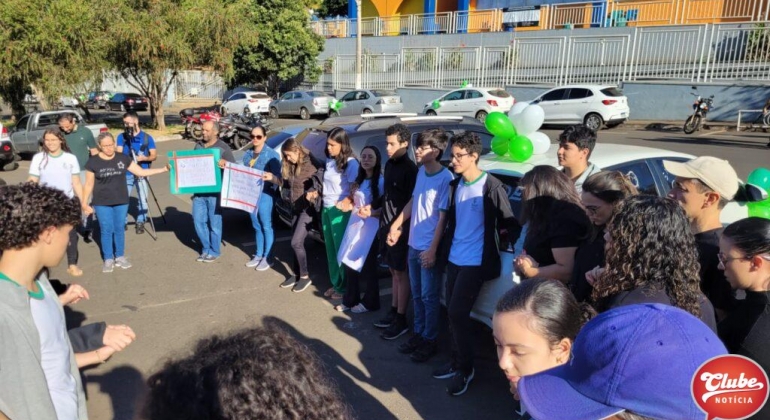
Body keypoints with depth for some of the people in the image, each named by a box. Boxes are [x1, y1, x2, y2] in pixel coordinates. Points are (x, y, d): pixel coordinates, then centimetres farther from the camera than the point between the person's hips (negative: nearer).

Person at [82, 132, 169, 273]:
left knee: (119, 229, 9)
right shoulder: (93, 162, -5)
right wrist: (85, 203, -2)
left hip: (121, 201, 2)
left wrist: (163, 169, -6)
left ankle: (120, 256, 22)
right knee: (106, 230, 2)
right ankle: (108, 259, 14)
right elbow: (89, 184, 0)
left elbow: (141, 172, 1)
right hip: (102, 203, -2)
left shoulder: (123, 158, 0)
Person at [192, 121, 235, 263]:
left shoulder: (223, 148, -5)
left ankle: (214, 251, 17)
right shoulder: (198, 146, 12)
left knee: (214, 222, 3)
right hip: (199, 190, 6)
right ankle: (206, 248, 24)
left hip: (215, 191, -5)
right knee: (198, 221, 8)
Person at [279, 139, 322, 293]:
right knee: (297, 243, 12)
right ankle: (297, 274, 25)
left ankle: (305, 276, 6)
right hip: (295, 208, 7)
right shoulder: (289, 166, 6)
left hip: (308, 208, -7)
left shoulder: (310, 164, -17)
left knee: (296, 243, -9)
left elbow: (321, 184, -20)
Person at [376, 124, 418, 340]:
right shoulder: (389, 165, 10)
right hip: (386, 224, 8)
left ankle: (401, 320, 10)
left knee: (401, 274, 1)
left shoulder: (410, 169, -15)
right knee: (393, 271, 16)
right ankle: (393, 311, 27)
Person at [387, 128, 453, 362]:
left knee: (429, 297, 6)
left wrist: (433, 249, -18)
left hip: (429, 247, -7)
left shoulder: (445, 178, -18)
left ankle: (430, 341, 20)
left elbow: (443, 217, -17)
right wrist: (396, 225, 17)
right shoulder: (421, 172, 5)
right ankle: (418, 334, 32)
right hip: (414, 244, 7)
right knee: (417, 295, 17)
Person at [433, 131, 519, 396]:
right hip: (454, 258, 7)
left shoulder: (492, 187, -14)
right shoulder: (455, 185, 8)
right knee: (452, 312, 12)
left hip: (475, 262, -7)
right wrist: (445, 250, 15)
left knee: (457, 313, -6)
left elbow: (509, 222, -11)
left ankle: (465, 369, 13)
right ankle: (456, 363, 29)